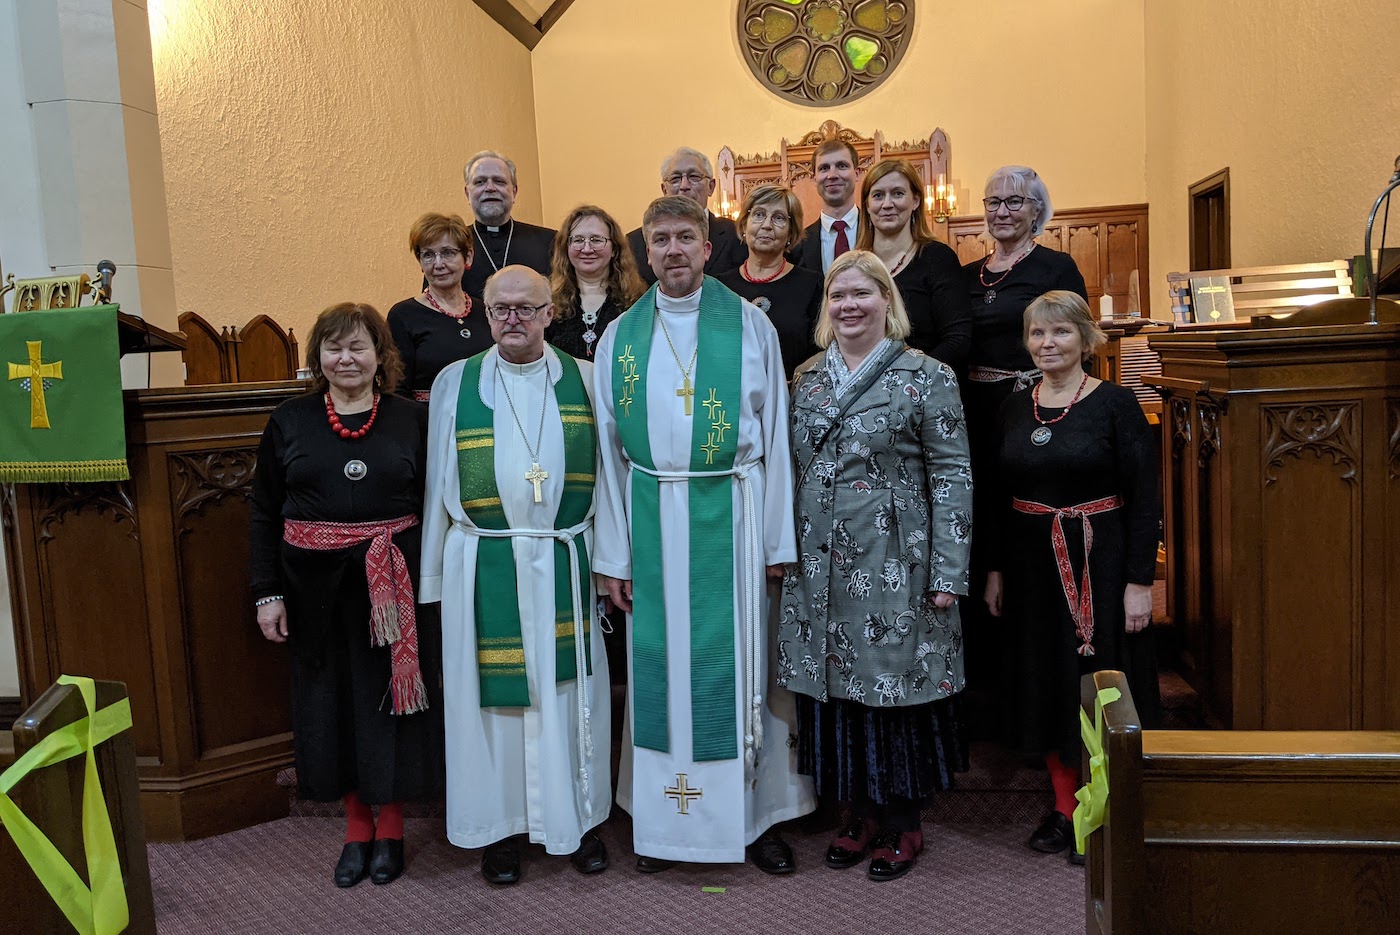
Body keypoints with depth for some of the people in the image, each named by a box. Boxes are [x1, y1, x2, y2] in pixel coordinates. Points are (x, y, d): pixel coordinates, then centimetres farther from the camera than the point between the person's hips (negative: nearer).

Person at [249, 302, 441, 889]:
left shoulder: (412, 420, 1)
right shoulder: (289, 422, 4)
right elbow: (264, 514, 5)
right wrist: (266, 593, 0)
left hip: (394, 587, -1)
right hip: (316, 587, 2)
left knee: (389, 695, 6)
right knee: (332, 700, 9)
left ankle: (391, 826, 24)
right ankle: (357, 824, 26)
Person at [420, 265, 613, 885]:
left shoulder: (584, 381, 4)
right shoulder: (454, 383, 4)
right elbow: (439, 486, 6)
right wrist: (436, 576, 4)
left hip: (567, 564, 1)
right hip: (483, 569, 0)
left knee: (570, 689, 8)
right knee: (492, 693, 6)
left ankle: (578, 818, 24)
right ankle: (499, 825, 22)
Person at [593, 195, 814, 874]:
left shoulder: (750, 325, 2)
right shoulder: (620, 336, 7)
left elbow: (775, 435, 1)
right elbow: (610, 449, 7)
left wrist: (778, 539, -4)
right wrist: (613, 555, 2)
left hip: (732, 518, -1)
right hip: (651, 519, 2)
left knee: (740, 660, 5)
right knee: (661, 663, 7)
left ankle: (758, 812, 20)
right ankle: (663, 817, 22)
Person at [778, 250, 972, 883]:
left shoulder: (926, 377, -4)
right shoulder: (806, 379, 11)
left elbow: (952, 476, -7)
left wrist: (947, 574, -12)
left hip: (893, 568, -5)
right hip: (819, 566, 5)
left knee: (893, 687, 3)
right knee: (831, 688, 10)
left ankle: (902, 826, 22)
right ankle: (856, 815, 28)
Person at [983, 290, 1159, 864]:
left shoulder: (1116, 404, -7)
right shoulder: (1014, 410, 6)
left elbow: (1145, 499, -9)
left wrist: (1140, 581, -13)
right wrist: (995, 570, 6)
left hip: (1100, 564, -4)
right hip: (1032, 566, 5)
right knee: (1044, 682, 11)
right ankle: (1065, 806, 26)